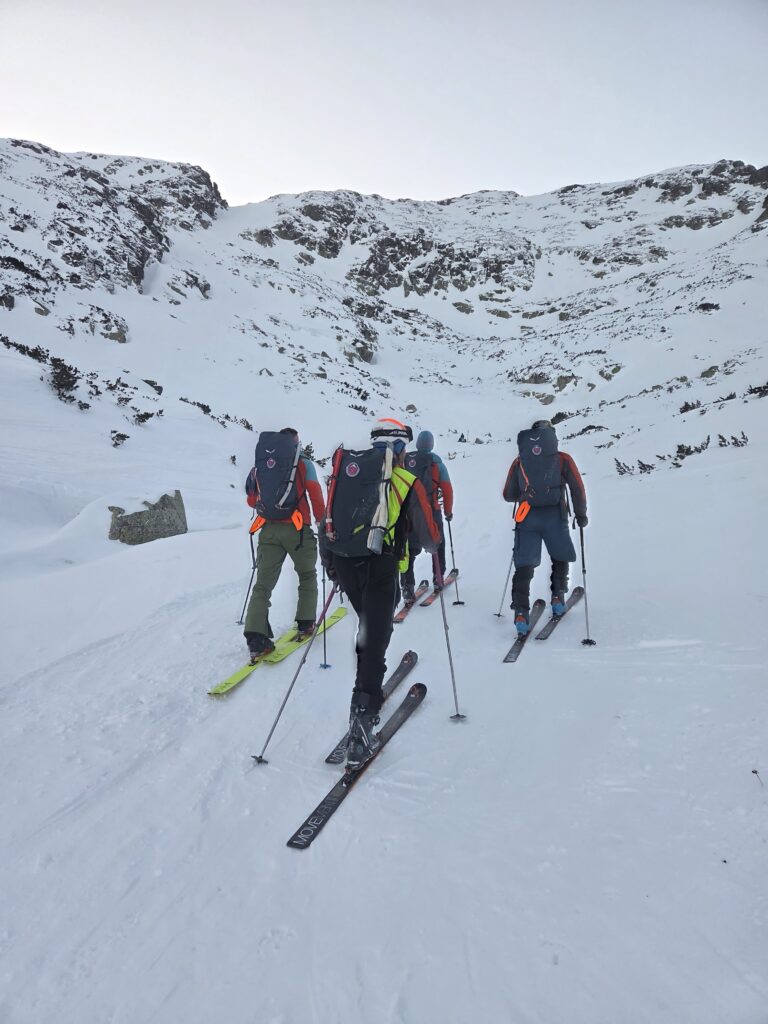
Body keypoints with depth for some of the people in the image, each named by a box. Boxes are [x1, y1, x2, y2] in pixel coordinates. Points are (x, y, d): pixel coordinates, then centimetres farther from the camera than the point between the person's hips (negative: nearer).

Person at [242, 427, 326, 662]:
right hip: (296, 528, -2)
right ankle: (305, 625, 19)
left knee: (263, 583, 3)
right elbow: (316, 495, -5)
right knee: (307, 576, 19)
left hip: (268, 530, 3)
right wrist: (322, 520, 7)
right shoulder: (302, 463, 4)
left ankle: (256, 639, -7)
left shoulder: (259, 465, 14)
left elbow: (251, 500, 17)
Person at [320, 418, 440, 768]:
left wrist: (331, 564, 25)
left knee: (368, 623, 27)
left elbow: (328, 520, 14)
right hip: (380, 566, -5)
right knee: (375, 640, -4)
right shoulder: (407, 481, -1)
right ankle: (362, 719, -9)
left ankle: (368, 685, 37)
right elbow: (430, 537, 3)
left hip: (344, 563, 5)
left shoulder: (347, 469, 11)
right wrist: (430, 543, 27)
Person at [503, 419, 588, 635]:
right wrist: (581, 514, 14)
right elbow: (578, 489, 3)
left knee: (524, 565, 1)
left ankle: (521, 612, -9)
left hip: (526, 518, 1)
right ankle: (558, 597, 19)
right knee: (560, 558, 24)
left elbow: (508, 495, 16)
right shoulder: (562, 459, 7)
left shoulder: (519, 462, 13)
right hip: (554, 517, -1)